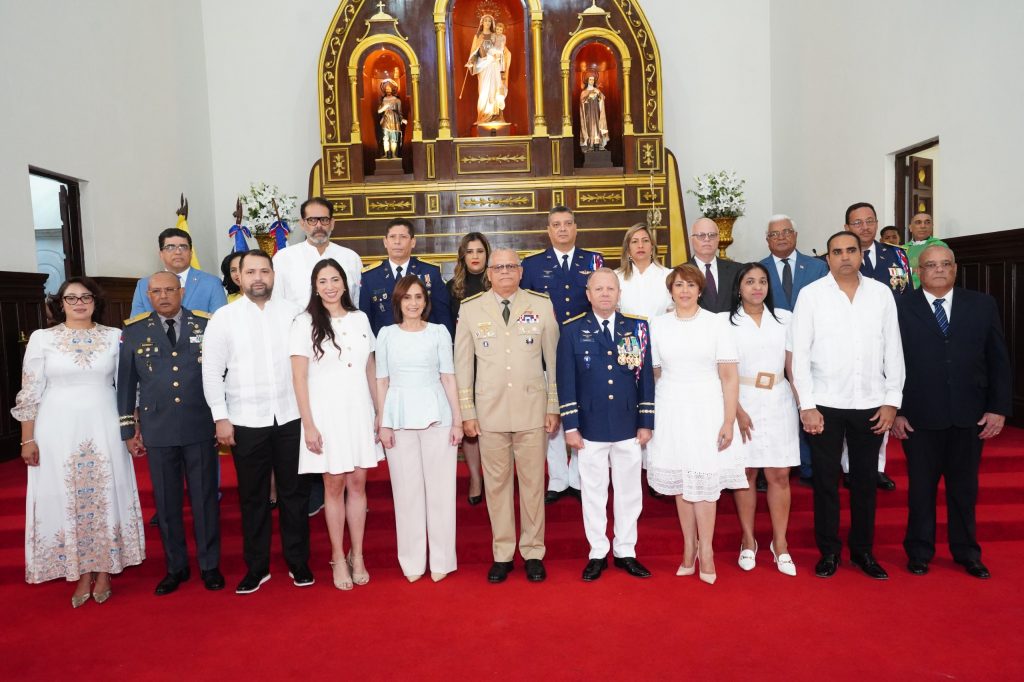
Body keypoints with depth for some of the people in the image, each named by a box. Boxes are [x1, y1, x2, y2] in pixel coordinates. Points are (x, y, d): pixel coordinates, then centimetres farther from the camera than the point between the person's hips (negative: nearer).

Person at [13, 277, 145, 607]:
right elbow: (30, 393, 1)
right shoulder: (41, 338, 0)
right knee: (66, 500, 6)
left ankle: (103, 571, 21)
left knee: (106, 497, 6)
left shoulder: (114, 336, 3)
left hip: (104, 430, 1)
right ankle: (82, 575, 18)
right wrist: (28, 439, -3)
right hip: (59, 431, 0)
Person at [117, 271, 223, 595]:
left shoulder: (206, 325, 3)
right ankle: (175, 567, 25)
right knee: (166, 501, 10)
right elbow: (126, 384, 9)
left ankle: (209, 565, 20)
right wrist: (129, 430, 8)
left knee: (205, 497, 6)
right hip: (157, 431, 1)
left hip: (201, 428, -1)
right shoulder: (134, 331, 6)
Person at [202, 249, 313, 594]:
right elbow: (212, 372, 0)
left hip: (291, 417, 1)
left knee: (294, 493, 10)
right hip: (247, 421, 0)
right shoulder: (223, 318, 0)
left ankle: (298, 562, 25)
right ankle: (256, 567, 26)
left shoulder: (292, 312, 2)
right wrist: (220, 417, -4)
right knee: (253, 498, 11)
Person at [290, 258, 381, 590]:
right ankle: (339, 559, 19)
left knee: (358, 484, 8)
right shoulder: (305, 323, -4)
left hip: (359, 410, 3)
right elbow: (299, 378, -6)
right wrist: (309, 425, -10)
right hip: (326, 412, -3)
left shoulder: (360, 319, 7)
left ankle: (357, 556, 20)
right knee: (334, 486, 5)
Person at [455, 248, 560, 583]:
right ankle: (502, 554, 22)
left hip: (532, 410, 0)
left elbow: (553, 359, 5)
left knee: (533, 482, 7)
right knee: (496, 483, 8)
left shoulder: (542, 305, 2)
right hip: (490, 412, 1)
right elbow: (463, 363, 6)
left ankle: (533, 553, 22)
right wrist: (467, 411, 3)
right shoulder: (470, 309, 3)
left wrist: (554, 407, 3)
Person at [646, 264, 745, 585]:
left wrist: (729, 421, -8)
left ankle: (705, 550, 14)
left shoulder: (717, 324, -3)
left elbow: (729, 377, -4)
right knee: (680, 481, 8)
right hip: (670, 410, 2)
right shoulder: (658, 325, 4)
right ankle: (689, 547, 20)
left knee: (705, 480, -1)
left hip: (706, 410, -2)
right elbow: (652, 373, 8)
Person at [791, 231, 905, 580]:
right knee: (825, 480, 7)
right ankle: (828, 551, 22)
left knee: (865, 480, 12)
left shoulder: (881, 293, 5)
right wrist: (807, 405, -9)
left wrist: (892, 401, 1)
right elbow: (799, 353, -4)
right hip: (825, 404, -2)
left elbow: (893, 351, 6)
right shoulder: (811, 294, -3)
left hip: (871, 404, 2)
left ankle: (863, 549, 28)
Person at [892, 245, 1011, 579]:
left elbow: (999, 360, 6)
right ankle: (919, 551, 24)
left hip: (970, 415, 2)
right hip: (920, 417, -2)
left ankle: (967, 552, 30)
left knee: (964, 486, 14)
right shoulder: (901, 309, -3)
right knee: (921, 487, 9)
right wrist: (894, 411, -7)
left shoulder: (983, 305, 5)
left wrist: (999, 408, 0)